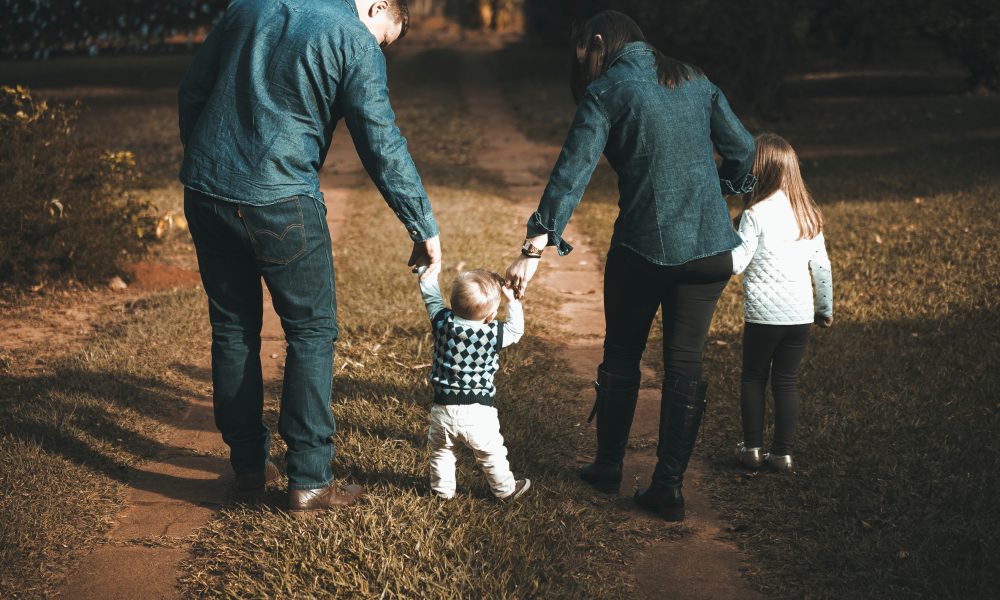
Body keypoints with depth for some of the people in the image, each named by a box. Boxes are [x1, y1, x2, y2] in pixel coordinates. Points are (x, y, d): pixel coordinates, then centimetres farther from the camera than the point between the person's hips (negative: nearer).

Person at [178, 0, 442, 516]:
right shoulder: (356, 43, -4)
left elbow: (191, 91, 15)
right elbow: (383, 148, -7)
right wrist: (425, 229, 0)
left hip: (205, 195, 6)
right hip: (279, 203, -5)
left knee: (233, 328, 16)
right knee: (311, 331, 7)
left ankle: (248, 464, 25)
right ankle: (308, 481, 6)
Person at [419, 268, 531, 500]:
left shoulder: (442, 322, -11)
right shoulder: (494, 334, -16)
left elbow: (430, 295, 5)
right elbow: (516, 329, 5)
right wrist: (512, 300, 9)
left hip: (443, 409, 2)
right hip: (478, 412, -2)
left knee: (441, 451, 25)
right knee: (491, 454, 18)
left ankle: (442, 488, 38)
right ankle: (506, 488, 34)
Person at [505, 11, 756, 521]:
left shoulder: (605, 93, -6)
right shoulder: (695, 82, 9)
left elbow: (571, 173, -15)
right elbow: (742, 148, 14)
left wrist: (535, 248, -19)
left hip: (643, 248, -3)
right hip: (710, 246, 4)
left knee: (622, 359, 16)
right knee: (685, 365, 8)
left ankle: (608, 466, 29)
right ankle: (668, 487, 9)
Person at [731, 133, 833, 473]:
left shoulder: (756, 214, -12)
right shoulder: (808, 214, 6)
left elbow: (735, 264, -15)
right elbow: (822, 266, 11)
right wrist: (825, 308, 21)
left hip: (763, 315, -4)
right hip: (800, 315, 4)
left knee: (753, 378, 12)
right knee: (787, 382, 11)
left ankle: (752, 448, 13)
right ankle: (783, 452, 11)